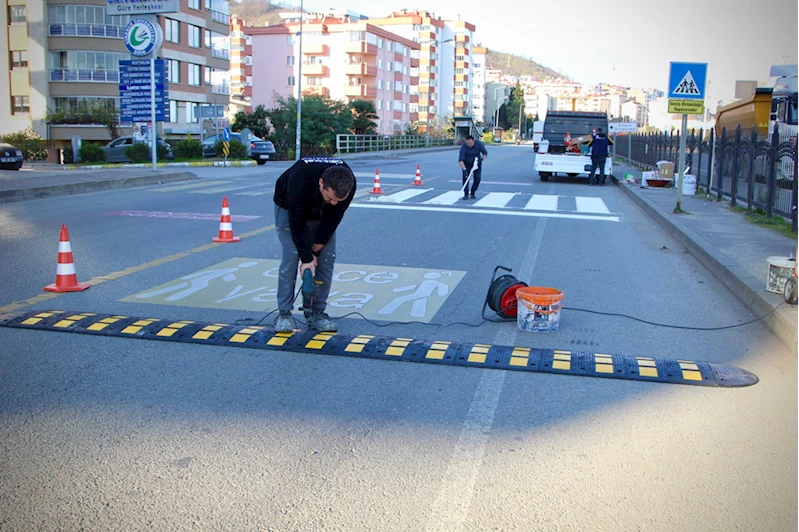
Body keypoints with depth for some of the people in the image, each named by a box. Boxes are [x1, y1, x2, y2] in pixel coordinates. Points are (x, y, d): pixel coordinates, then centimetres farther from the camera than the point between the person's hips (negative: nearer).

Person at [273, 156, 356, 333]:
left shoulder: (348, 185, -33)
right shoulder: (300, 179, -44)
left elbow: (334, 218, -20)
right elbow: (297, 221, -34)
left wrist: (315, 250, -16)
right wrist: (306, 258, -30)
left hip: (322, 213, 3)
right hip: (290, 207, -3)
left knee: (327, 258, -6)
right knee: (291, 256, -15)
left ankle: (317, 314, 3)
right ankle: (284, 314, -5)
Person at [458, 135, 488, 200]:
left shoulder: (478, 144, -23)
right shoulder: (463, 147, -28)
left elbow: (485, 153, -10)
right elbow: (460, 160, -33)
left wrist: (481, 159, -30)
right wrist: (464, 170, -45)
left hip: (477, 162, 2)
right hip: (467, 163, -2)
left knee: (477, 178, -7)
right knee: (465, 177, -15)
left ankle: (472, 194, 9)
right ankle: (466, 194, -7)